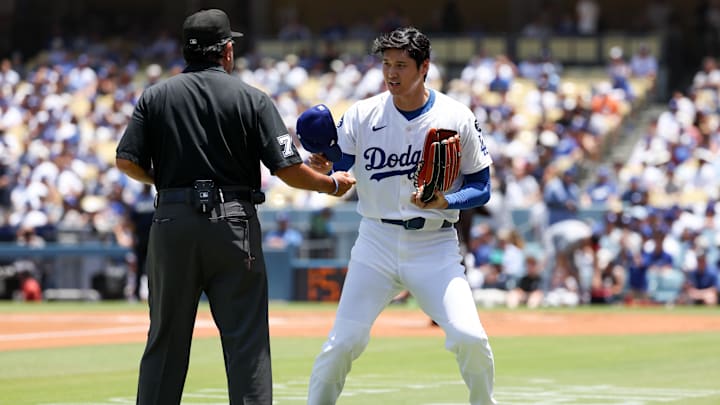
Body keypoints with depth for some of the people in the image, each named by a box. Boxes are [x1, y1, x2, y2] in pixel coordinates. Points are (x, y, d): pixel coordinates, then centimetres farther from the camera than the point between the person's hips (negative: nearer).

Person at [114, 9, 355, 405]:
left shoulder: (155, 96, 6)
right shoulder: (252, 98, 0)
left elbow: (126, 161, 0)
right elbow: (288, 169, -5)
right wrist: (332, 184, 12)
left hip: (171, 223, 2)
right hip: (233, 224, -2)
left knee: (165, 339, 10)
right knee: (247, 342, 0)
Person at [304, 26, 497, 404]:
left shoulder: (457, 118, -4)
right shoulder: (362, 115, -2)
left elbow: (481, 186, 1)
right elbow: (333, 170, -7)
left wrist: (445, 202, -19)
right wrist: (321, 168, -31)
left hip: (435, 244, -1)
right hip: (376, 242, 1)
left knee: (470, 338, -14)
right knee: (343, 342, -8)